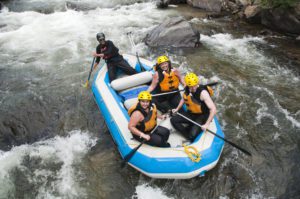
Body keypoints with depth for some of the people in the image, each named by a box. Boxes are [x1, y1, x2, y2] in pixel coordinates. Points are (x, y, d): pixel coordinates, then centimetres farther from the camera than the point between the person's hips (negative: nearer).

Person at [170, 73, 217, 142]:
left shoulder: (203, 92, -26)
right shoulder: (187, 89, -7)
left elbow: (213, 109, -29)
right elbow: (184, 98, 18)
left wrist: (207, 124, -32)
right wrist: (177, 109, 11)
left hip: (202, 116, -6)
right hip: (190, 114, 7)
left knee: (193, 135, -25)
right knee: (173, 120, -6)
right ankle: (189, 137, -5)